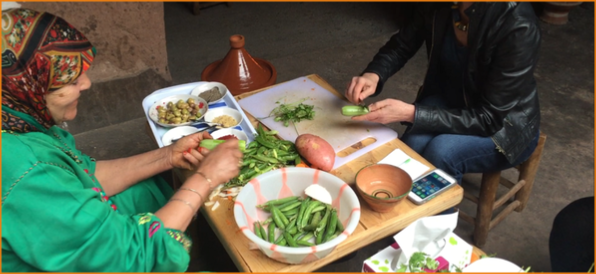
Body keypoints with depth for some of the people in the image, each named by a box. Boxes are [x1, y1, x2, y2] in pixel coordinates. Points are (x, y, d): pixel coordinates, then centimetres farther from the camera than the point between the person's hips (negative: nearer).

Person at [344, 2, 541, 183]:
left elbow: (489, 118, -26)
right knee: (412, 145, -25)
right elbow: (401, 46, -1)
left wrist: (411, 114, -35)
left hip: (507, 126, -3)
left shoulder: (518, 28, -29)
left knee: (440, 152, -30)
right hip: (451, 101, 4)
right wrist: (373, 74, -22)